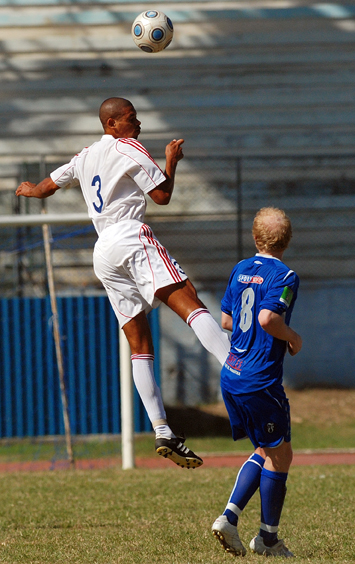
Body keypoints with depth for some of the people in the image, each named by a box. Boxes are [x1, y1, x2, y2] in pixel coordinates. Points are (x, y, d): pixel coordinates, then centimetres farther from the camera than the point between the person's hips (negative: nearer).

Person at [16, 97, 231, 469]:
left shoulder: (86, 157, 24)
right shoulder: (128, 148, 3)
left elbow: (46, 186, 37)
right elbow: (162, 195, -1)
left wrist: (30, 190, 60)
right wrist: (171, 161, 15)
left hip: (102, 253, 7)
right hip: (132, 236, -7)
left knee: (140, 346, 3)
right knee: (189, 303, -24)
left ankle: (163, 434, -7)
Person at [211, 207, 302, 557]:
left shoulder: (241, 270, 11)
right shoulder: (284, 276, -12)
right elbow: (267, 318, -26)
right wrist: (293, 339, -8)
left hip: (231, 376, 8)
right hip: (260, 380, -8)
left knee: (265, 451, 18)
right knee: (280, 455, 6)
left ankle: (229, 518, 6)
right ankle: (268, 538, 12)